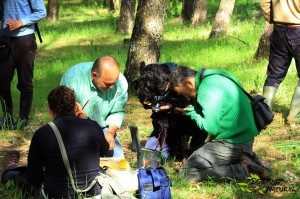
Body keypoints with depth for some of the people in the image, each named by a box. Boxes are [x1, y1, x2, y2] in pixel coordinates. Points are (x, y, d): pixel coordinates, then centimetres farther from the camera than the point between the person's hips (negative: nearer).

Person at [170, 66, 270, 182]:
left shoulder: (209, 91, -21)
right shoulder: (216, 77, 8)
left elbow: (211, 128, -20)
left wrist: (191, 112, -7)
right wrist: (194, 108, 4)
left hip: (231, 144, -10)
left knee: (188, 171, -8)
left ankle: (242, 170, -13)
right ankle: (243, 159, 7)